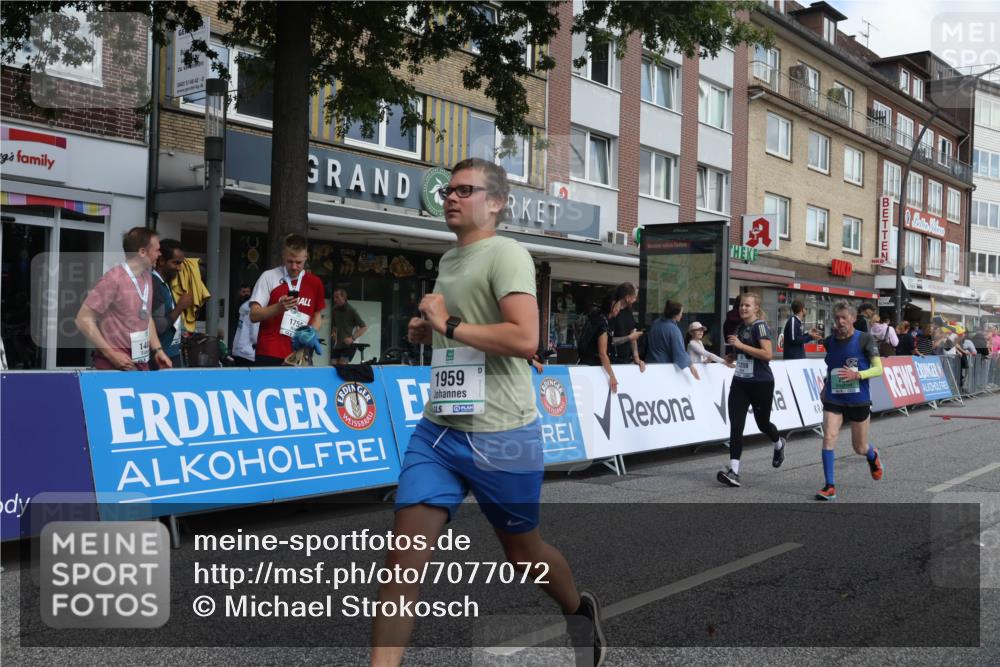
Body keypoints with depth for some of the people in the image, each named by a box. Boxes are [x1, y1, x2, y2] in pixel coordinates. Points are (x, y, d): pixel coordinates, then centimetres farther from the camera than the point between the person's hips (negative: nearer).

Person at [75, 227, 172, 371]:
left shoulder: (147, 277, 7)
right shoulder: (114, 279, -16)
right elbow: (83, 320, -15)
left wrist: (157, 350, 8)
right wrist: (111, 354, -18)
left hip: (141, 364, 7)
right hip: (115, 366, -7)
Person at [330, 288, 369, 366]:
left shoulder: (351, 310, -10)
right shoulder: (335, 310, 7)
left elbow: (364, 327, -10)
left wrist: (353, 338, -19)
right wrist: (333, 332, 3)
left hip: (349, 344, -6)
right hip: (338, 344, 6)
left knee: (342, 365, -20)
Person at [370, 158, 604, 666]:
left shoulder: (506, 254, -12)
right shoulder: (448, 260, 14)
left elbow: (525, 339, -25)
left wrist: (449, 325, -20)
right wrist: (428, 332, 10)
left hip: (500, 437, -6)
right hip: (436, 429, 7)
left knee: (522, 552, 14)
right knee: (404, 555, -4)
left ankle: (580, 611, 44)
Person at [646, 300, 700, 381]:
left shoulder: (656, 322, 4)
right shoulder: (673, 329, -19)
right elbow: (679, 350, -20)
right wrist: (691, 366, -12)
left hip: (652, 362, 7)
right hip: (666, 367, -7)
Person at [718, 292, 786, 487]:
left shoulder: (760, 326, -12)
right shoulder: (741, 327, 11)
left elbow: (768, 354, -24)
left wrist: (741, 345, -25)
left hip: (761, 383, -6)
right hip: (740, 383, 6)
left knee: (762, 423, 12)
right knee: (735, 426, -7)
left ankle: (779, 444, 47)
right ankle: (734, 471, -12)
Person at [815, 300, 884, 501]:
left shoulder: (865, 339, -9)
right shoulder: (830, 341, 3)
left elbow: (878, 369, -10)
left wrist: (856, 375, -25)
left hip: (858, 400, -2)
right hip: (833, 399, 2)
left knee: (860, 448, 11)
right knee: (828, 437, -17)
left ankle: (872, 456, 50)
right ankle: (830, 486, -11)